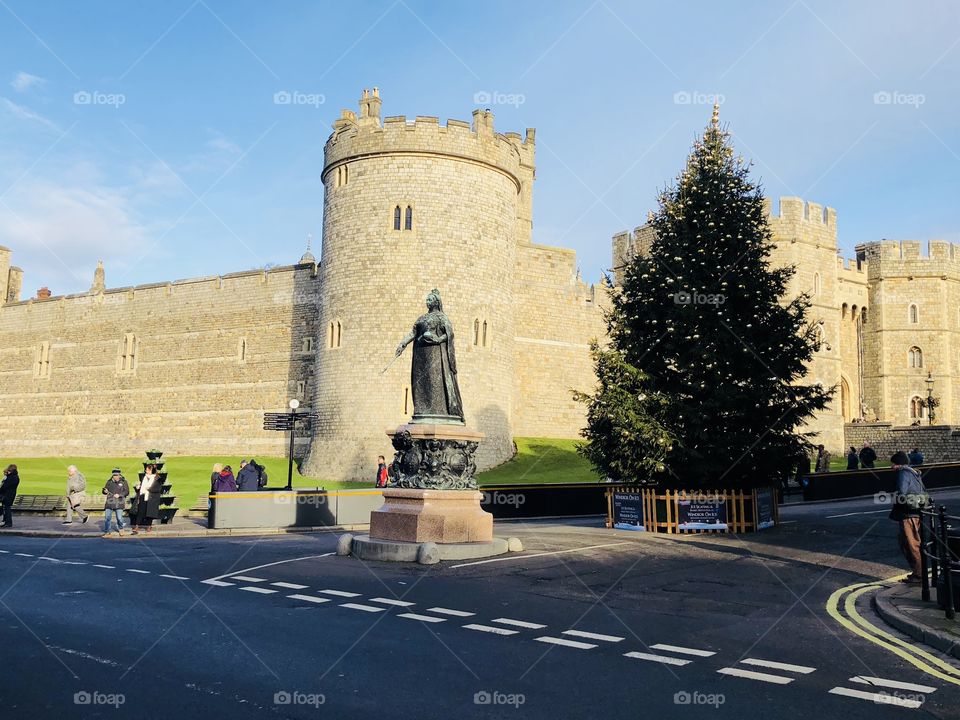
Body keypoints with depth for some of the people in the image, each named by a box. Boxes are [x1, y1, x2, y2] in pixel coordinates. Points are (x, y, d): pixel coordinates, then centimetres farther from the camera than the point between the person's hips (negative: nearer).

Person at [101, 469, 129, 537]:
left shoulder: (123, 482, 2)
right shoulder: (109, 482, 10)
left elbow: (127, 491, -2)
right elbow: (104, 490, 15)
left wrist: (119, 495, -16)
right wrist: (105, 491, -9)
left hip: (119, 503, -2)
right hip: (109, 503, 3)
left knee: (119, 518, -2)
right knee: (107, 517, -2)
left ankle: (120, 529, 25)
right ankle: (107, 532, 9)